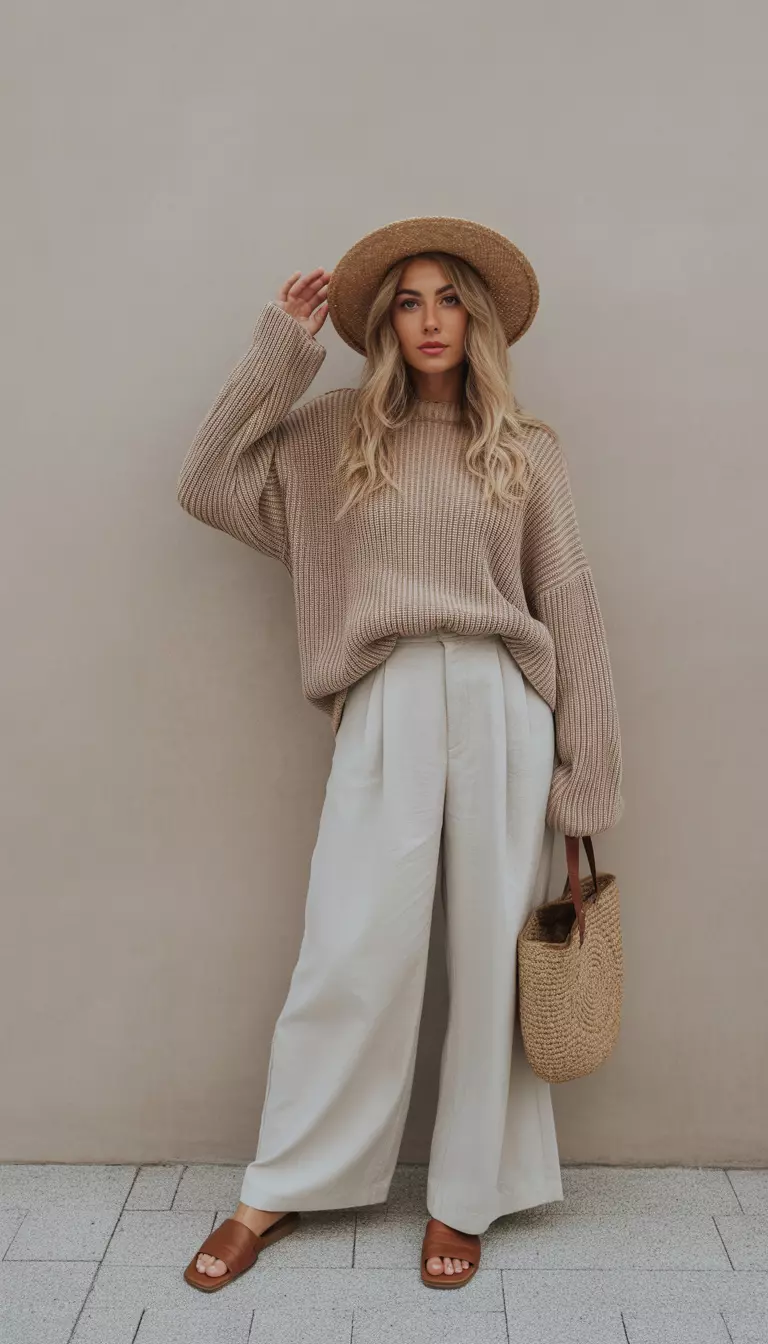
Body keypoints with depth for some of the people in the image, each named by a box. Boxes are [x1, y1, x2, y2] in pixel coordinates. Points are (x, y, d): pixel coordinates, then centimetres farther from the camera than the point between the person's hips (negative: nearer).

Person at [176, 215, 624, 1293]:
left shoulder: (526, 450, 11)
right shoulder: (333, 435, 13)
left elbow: (570, 610, 8)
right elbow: (208, 485, 7)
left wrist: (583, 776, 4)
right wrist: (280, 353, 7)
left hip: (504, 707, 1)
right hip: (386, 709, 0)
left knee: (492, 955, 6)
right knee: (351, 958, 0)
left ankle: (465, 1196, 23)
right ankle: (277, 1193, 20)